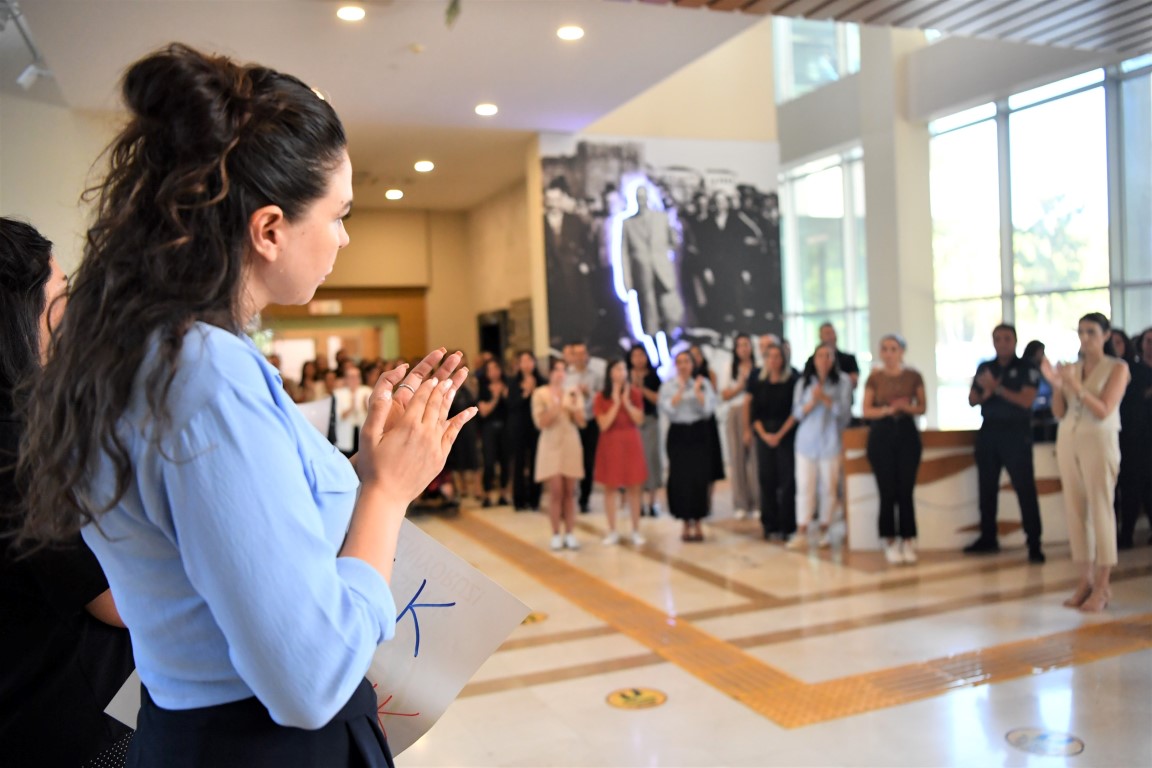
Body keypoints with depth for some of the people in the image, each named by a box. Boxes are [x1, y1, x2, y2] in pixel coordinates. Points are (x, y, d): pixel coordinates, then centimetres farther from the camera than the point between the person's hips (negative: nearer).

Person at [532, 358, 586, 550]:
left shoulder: (574, 392, 6)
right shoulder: (540, 393, -2)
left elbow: (581, 421, 3)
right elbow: (540, 422, -9)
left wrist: (574, 406, -14)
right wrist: (555, 406, -19)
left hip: (571, 444, 3)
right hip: (551, 445, -3)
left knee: (569, 492, 4)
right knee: (556, 491, -8)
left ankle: (569, 533, 9)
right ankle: (556, 535, 0)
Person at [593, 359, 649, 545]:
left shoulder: (635, 393, 3)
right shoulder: (601, 396, -3)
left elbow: (639, 420, -3)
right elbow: (604, 425, -11)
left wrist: (627, 402, -14)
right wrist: (616, 403, -15)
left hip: (631, 443, 1)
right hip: (610, 444, -1)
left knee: (634, 487, 3)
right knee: (610, 488, 2)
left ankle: (636, 530, 13)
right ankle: (612, 531, 11)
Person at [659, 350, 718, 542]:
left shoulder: (703, 383, 4)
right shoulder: (668, 386, 4)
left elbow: (708, 410, -5)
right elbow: (668, 410, -9)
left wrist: (697, 391, -14)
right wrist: (680, 391, -14)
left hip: (699, 434, 0)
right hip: (678, 434, 0)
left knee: (699, 478, -2)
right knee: (680, 479, -1)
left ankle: (697, 524, 12)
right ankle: (686, 524, 12)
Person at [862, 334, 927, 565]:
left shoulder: (913, 376, 4)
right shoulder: (874, 377, 3)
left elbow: (922, 407, 6)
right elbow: (866, 411, 2)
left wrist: (907, 407, -14)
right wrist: (886, 410, -16)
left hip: (907, 433, 0)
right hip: (881, 435, 0)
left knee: (906, 491, -2)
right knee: (887, 491, -1)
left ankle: (908, 542, 7)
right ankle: (890, 543, 8)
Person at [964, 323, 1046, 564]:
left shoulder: (1027, 368, -3)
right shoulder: (984, 368, 11)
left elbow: (1026, 400, -14)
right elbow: (972, 401, 8)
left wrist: (997, 388, -18)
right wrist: (986, 393, -12)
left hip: (1016, 433, -5)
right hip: (988, 431, 5)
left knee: (1025, 488, -5)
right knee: (987, 488, 10)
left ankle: (1034, 543, -1)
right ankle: (988, 538, 20)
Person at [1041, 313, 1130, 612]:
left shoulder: (1117, 368, -1)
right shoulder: (1071, 368, 10)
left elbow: (1103, 411, -12)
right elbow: (1059, 413, 7)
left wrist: (1076, 386, -23)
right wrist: (1056, 384, -8)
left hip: (1099, 442, -5)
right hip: (1067, 441, 5)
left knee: (1100, 511, -5)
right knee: (1075, 511, 4)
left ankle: (1102, 586, -1)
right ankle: (1085, 580, 11)